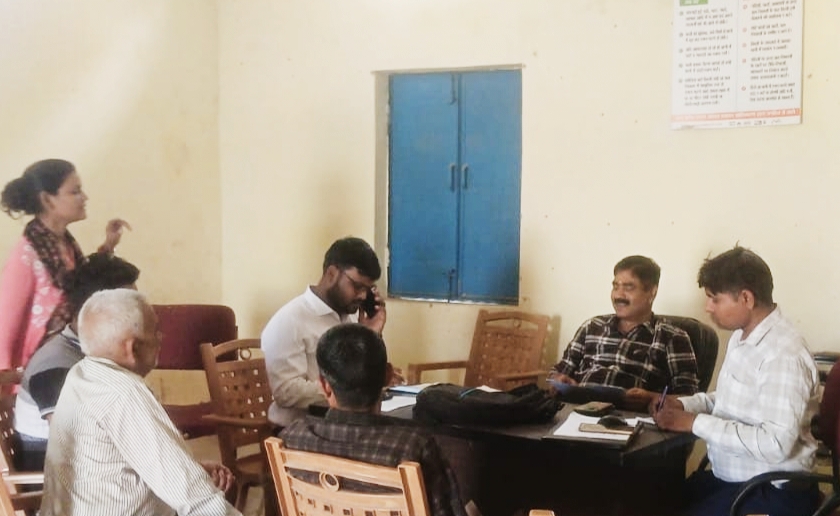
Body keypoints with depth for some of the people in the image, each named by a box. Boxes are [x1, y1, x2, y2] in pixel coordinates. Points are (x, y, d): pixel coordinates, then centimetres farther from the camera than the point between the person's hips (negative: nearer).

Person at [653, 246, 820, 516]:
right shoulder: (741, 336, 8)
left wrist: (696, 423, -23)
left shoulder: (783, 355, -22)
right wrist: (685, 404, 2)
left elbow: (775, 444, -28)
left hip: (773, 492, -9)